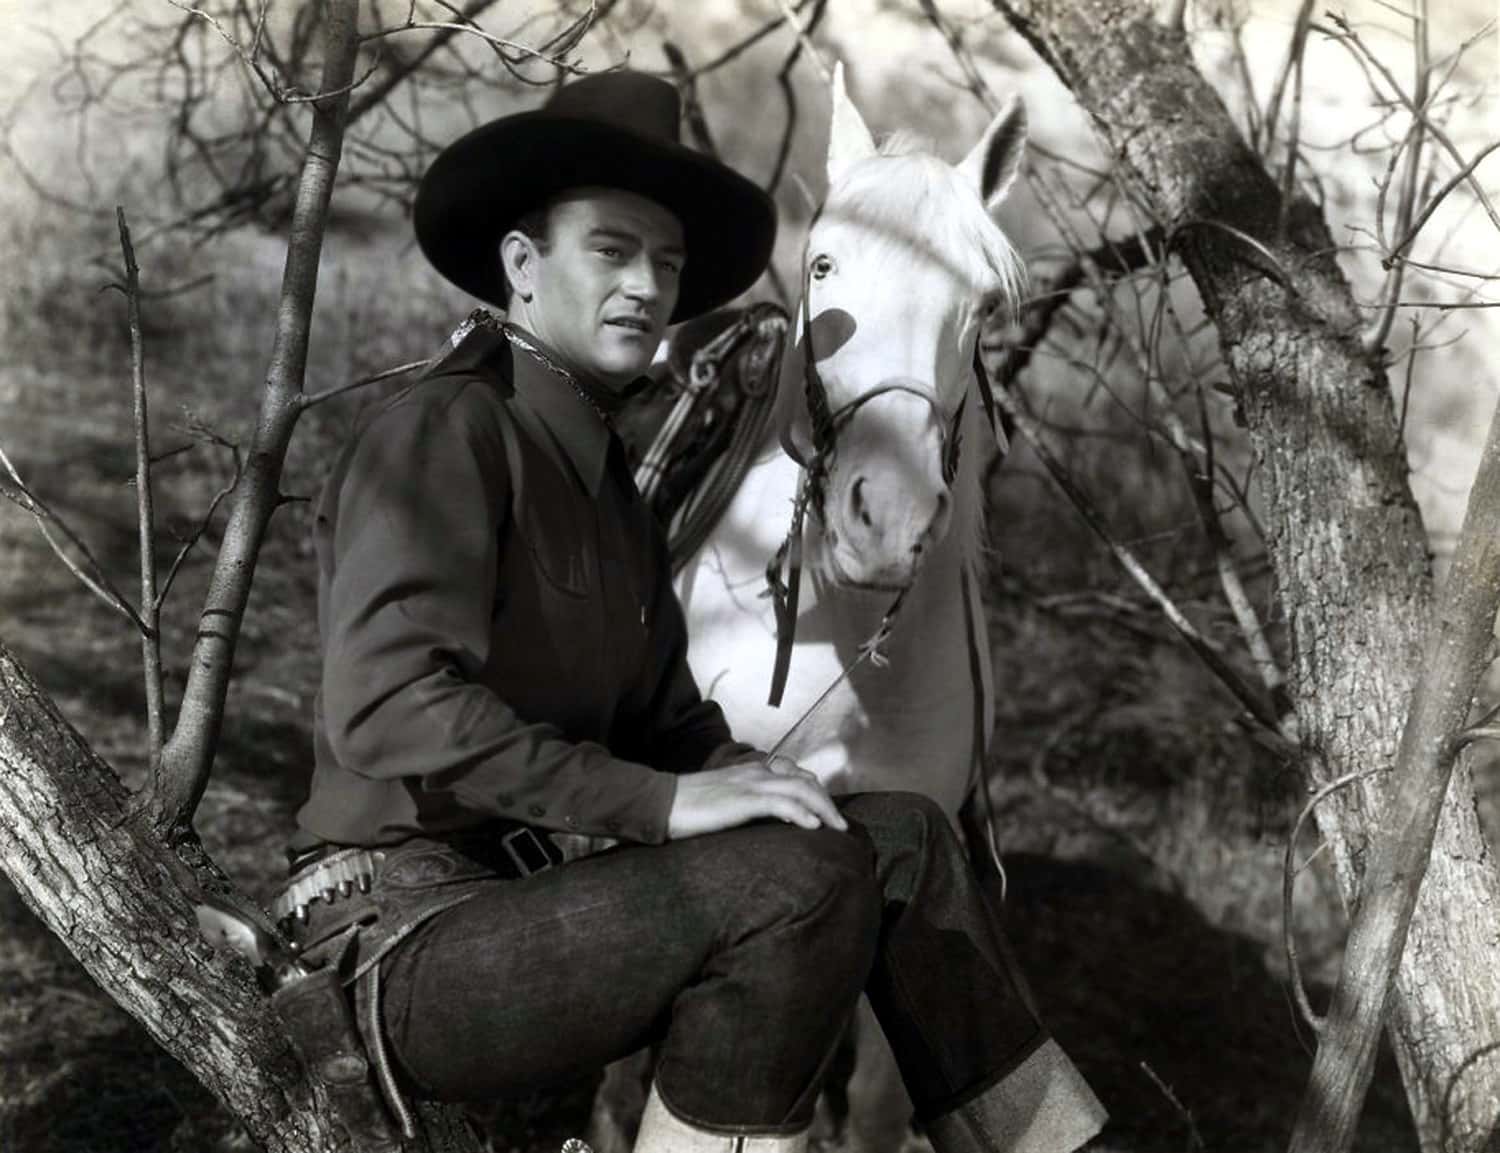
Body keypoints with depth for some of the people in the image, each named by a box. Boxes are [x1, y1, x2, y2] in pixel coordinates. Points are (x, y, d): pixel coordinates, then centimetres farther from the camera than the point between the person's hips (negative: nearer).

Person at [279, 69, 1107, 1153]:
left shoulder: (610, 479, 17)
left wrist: (750, 781, -6)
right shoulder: (446, 432, -12)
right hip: (416, 940, -9)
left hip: (529, 899, 9)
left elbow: (667, 719, 17)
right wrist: (665, 801, -26)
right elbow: (388, 706, -25)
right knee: (798, 881, -27)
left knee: (900, 837, 0)